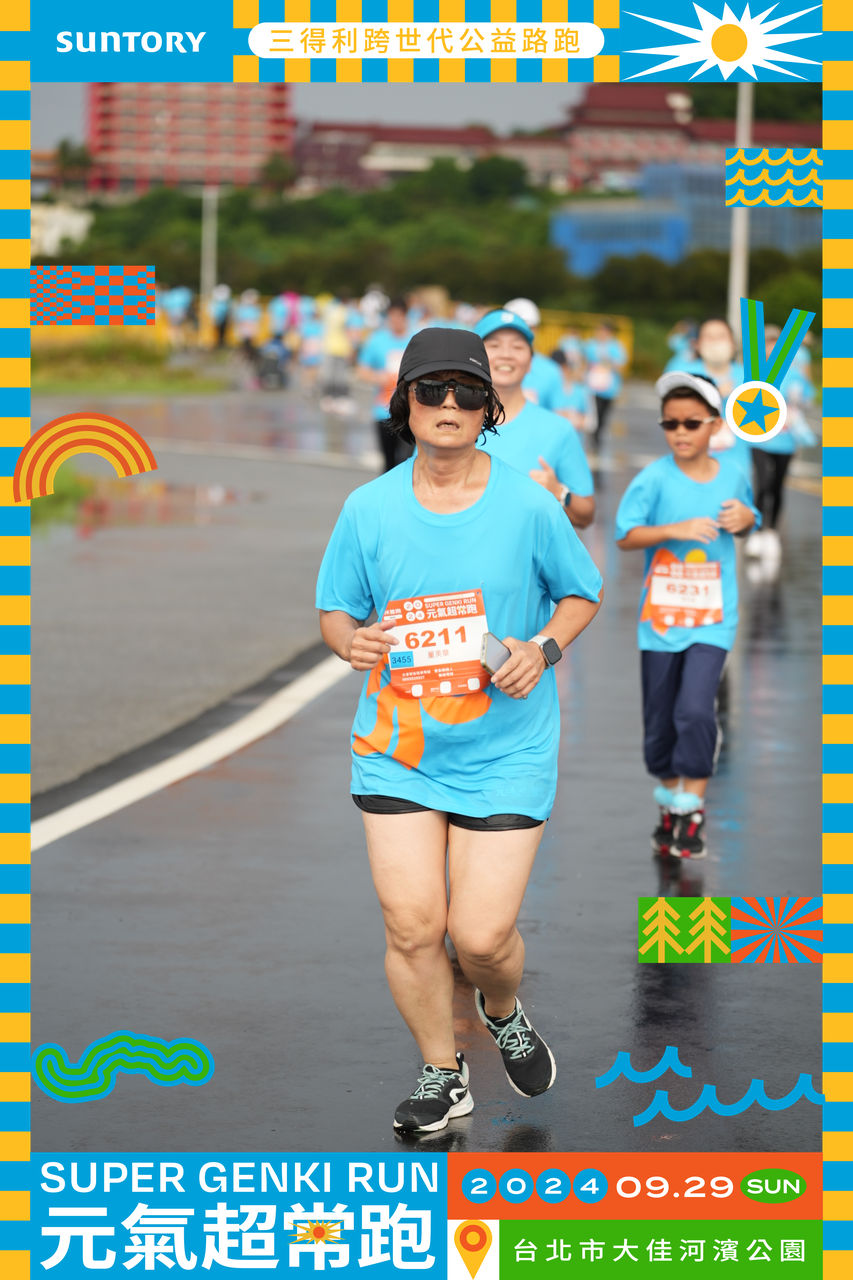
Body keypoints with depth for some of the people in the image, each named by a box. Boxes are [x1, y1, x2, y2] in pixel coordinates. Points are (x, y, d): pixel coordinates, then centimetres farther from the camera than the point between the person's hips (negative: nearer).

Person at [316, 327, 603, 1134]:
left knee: (481, 935, -5)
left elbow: (582, 593, 7)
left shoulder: (529, 506, -8)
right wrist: (349, 640, -16)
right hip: (397, 749, 2)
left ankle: (503, 1011, 32)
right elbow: (334, 609, 7)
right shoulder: (368, 508, -3)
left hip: (505, 750, -1)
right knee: (410, 923, -3)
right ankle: (442, 1075, 20)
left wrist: (545, 648, -13)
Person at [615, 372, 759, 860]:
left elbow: (747, 522, 18)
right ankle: (670, 804, 29)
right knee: (660, 719, 9)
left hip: (712, 616, 0)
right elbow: (625, 535, -9)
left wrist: (744, 518, -6)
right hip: (660, 614, 0)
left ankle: (692, 808, 1)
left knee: (696, 710, -15)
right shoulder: (655, 479, -8)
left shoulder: (733, 473, 1)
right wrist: (676, 530, -22)